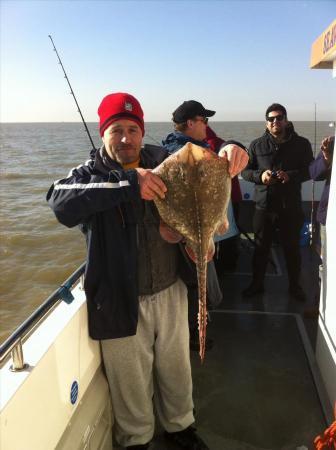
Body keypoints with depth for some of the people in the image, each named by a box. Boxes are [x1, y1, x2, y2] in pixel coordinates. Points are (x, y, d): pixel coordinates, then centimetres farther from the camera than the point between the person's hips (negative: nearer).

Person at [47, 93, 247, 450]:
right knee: (132, 383, 16)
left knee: (177, 370, 24)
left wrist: (230, 151, -14)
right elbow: (61, 202, -32)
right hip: (121, 303, -3)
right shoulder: (89, 175, -11)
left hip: (170, 293, 4)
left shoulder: (163, 162, 0)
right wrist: (127, 183, -41)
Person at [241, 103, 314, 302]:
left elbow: (310, 170, -1)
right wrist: (260, 176, -17)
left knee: (292, 248, 13)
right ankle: (257, 283, 30)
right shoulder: (257, 145, 3)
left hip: (291, 207, 0)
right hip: (263, 206, 1)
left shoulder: (301, 144, 1)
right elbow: (245, 170, 4)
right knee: (261, 248, 12)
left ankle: (295, 286, 33)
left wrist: (290, 176, -20)